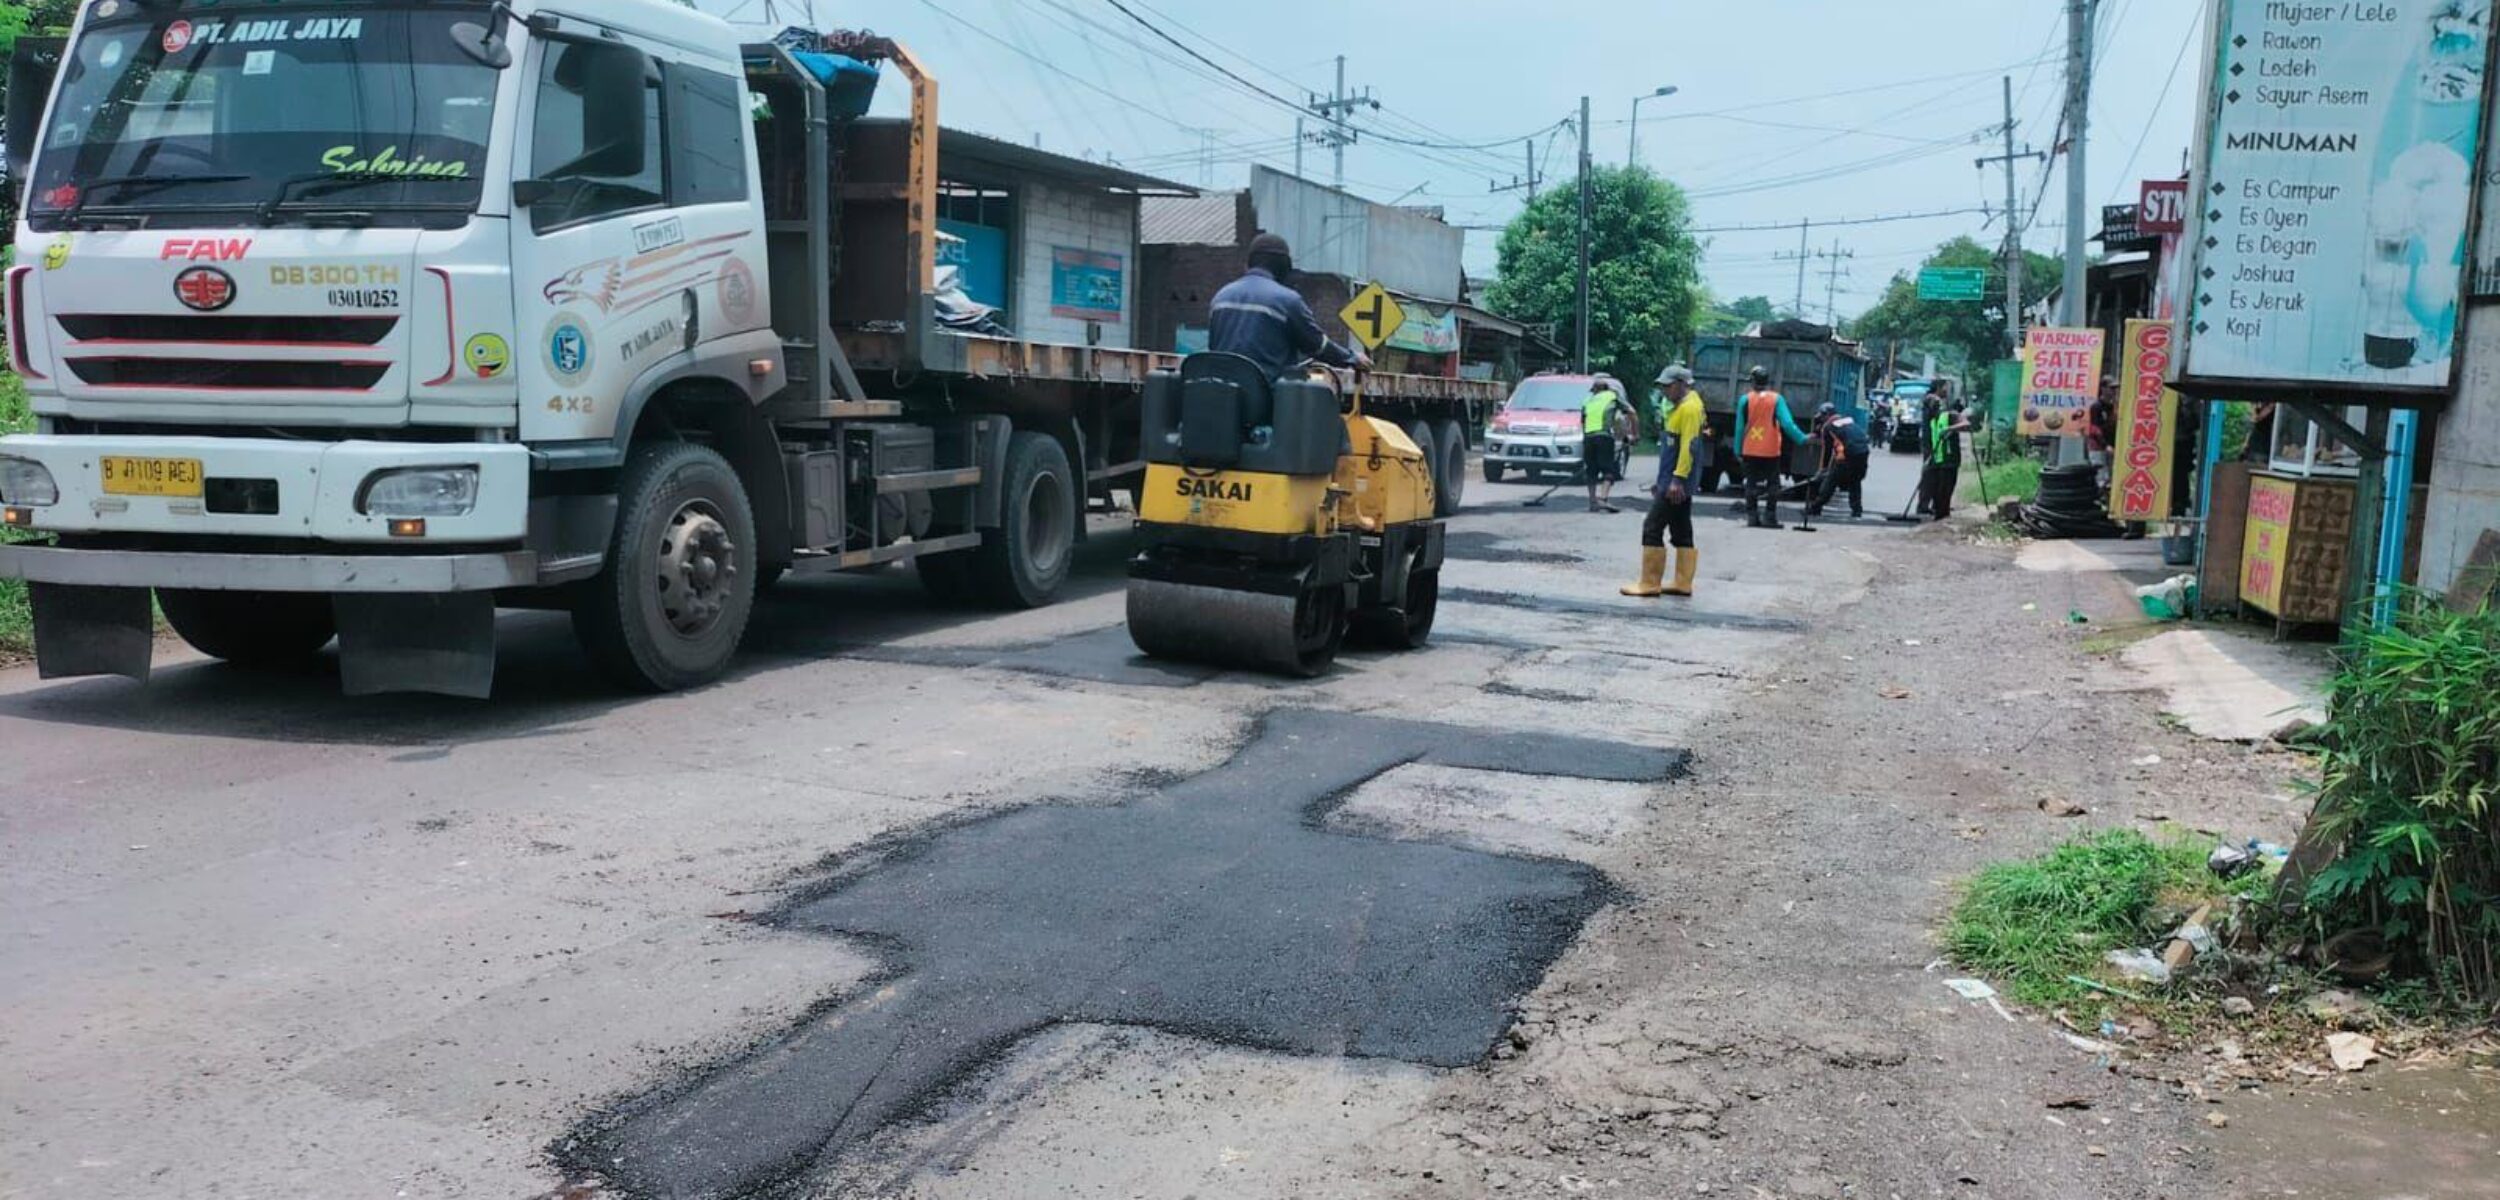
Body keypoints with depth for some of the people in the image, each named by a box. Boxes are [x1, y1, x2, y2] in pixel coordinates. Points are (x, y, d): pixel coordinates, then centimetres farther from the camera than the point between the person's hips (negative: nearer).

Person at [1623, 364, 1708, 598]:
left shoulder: (1689, 407, -15)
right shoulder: (1679, 406, 17)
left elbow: (1689, 446, -22)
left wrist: (1677, 480, -26)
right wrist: (1662, 480, 22)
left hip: (1677, 484, -10)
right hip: (1674, 482, 10)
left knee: (1652, 529, -9)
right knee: (1682, 533, 10)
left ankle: (1649, 584, -6)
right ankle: (1683, 583, 14)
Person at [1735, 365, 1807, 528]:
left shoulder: (1746, 399, -2)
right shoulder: (1777, 399, -5)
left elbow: (1740, 427, 0)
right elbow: (1787, 423, -11)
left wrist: (1738, 450, 6)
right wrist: (1802, 438, -4)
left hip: (1750, 450, 1)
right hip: (1771, 451, -1)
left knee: (1751, 483, 8)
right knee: (1772, 484, 7)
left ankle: (1752, 516, 5)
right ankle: (1770, 517, 2)